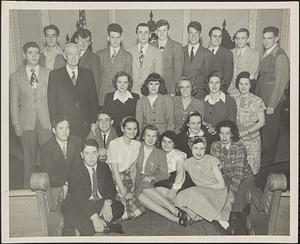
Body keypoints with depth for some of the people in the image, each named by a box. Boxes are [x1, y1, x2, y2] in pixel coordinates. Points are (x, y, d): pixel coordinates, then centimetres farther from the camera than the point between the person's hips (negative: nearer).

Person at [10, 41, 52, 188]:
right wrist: (16, 124, -1)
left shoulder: (48, 74, 7)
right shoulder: (16, 77, 7)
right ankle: (29, 187, 21)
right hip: (26, 123, 0)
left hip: (46, 121, 0)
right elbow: (13, 102, 6)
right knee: (29, 157, 7)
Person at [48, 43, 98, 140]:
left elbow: (93, 99, 9)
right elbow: (51, 102, 2)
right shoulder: (55, 75, 5)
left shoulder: (87, 74, 10)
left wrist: (93, 122, 1)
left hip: (84, 126, 2)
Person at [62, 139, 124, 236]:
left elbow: (111, 188, 2)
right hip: (79, 206, -4)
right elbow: (78, 199, -23)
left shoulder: (104, 167, 3)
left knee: (119, 208, -21)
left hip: (101, 203, 5)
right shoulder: (74, 172, -14)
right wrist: (94, 217, -34)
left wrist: (107, 203, -22)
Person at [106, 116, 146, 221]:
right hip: (113, 178, -5)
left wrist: (132, 187, -7)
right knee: (127, 198, -21)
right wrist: (123, 192, -20)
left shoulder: (137, 144, 2)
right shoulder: (114, 144, -15)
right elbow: (115, 170, -17)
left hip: (127, 177, 5)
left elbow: (133, 169, 5)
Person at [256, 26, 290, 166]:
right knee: (261, 131, 13)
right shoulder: (266, 55, 11)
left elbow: (281, 83, -17)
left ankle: (267, 162, 19)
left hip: (274, 102, -7)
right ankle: (260, 157, 27)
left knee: (269, 133, 3)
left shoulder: (280, 56, -14)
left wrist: (272, 105, -17)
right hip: (262, 99, 7)